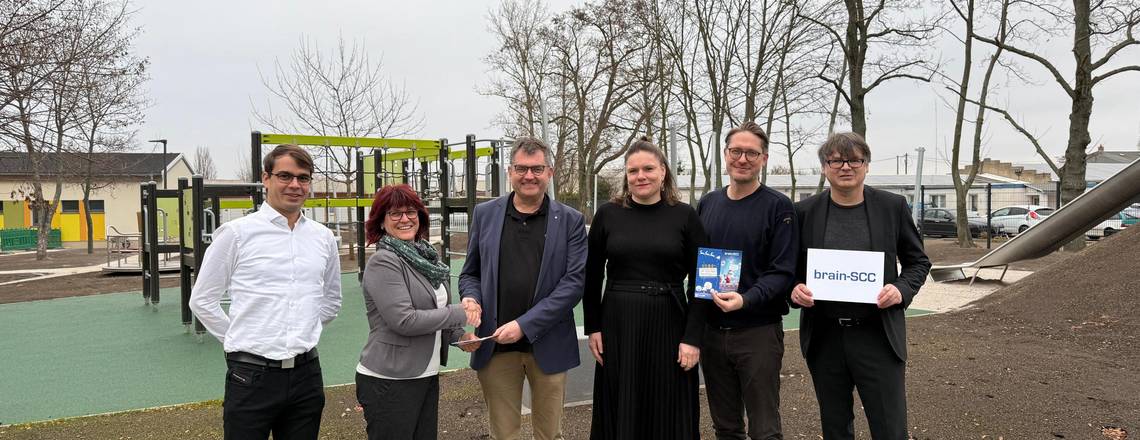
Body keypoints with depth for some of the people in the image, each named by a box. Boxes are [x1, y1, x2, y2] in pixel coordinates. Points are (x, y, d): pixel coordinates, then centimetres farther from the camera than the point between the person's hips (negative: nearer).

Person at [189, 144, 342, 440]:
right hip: (252, 376, -3)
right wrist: (240, 341, 3)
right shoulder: (236, 233, -5)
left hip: (307, 374, 4)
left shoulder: (323, 237, 6)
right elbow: (202, 300, 2)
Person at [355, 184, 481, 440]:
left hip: (426, 376, 8)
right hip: (390, 381, -8)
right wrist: (458, 314, -13)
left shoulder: (424, 257, 10)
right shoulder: (383, 262, -14)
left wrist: (459, 336, 3)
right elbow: (403, 320, -22)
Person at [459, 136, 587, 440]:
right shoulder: (485, 214, 6)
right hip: (496, 346, 1)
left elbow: (574, 282, -8)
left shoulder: (570, 221, 0)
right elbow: (470, 273, 12)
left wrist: (525, 324, -16)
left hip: (548, 345, -1)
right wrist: (471, 298, -11)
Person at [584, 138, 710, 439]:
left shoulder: (685, 216, -2)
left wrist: (693, 337, -7)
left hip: (669, 325, -1)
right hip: (617, 325, 1)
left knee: (669, 415, 9)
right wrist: (592, 327, 3)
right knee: (620, 413, 11)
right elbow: (592, 277, 8)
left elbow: (699, 282, -2)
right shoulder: (607, 214, 2)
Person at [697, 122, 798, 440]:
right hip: (712, 329, 5)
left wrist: (746, 299, -27)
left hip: (758, 331, -4)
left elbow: (783, 271, -12)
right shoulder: (708, 203, 9)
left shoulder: (778, 206, -6)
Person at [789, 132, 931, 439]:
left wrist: (902, 290, -11)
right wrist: (795, 289, -11)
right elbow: (790, 268, 10)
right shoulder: (805, 212, 1)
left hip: (878, 336, -1)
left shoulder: (893, 206, 0)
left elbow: (918, 261, 8)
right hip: (824, 337, 2)